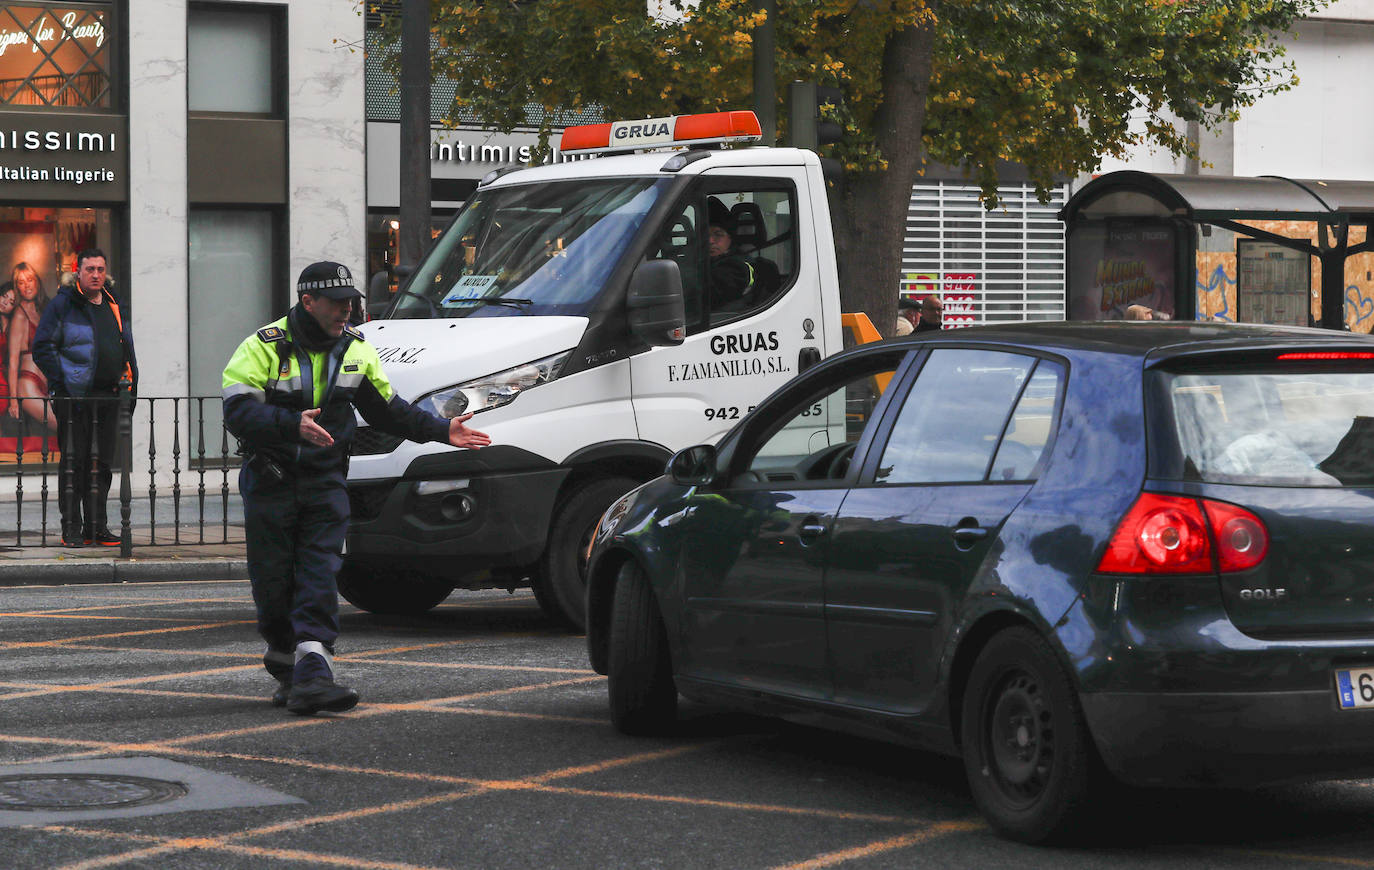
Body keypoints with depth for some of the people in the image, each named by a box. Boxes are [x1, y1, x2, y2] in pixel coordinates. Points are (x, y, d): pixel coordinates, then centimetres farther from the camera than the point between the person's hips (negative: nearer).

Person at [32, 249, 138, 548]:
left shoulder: (114, 305, 15)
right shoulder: (63, 304, -3)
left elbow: (127, 348, 23)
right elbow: (42, 347, -6)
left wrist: (130, 382, 14)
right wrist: (59, 383, -12)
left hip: (108, 396, 6)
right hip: (75, 397, -5)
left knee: (103, 462, 8)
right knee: (74, 462, -3)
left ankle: (97, 526, 14)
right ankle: (72, 528, 2)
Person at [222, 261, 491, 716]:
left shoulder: (356, 350, 7)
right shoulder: (264, 348, -11)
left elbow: (386, 409, 18)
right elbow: (239, 411, -21)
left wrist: (440, 430, 9)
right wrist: (292, 424, -36)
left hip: (324, 481, 3)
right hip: (270, 483, -3)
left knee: (320, 577, -11)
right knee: (273, 583, 2)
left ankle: (311, 674, -20)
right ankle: (286, 663, 24)